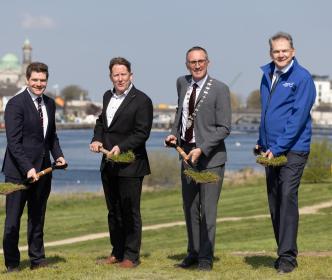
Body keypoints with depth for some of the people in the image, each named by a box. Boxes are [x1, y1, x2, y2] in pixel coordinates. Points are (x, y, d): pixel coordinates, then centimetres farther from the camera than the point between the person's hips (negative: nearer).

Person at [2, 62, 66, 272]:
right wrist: (27, 168, -22)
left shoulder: (50, 104, 11)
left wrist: (58, 155, 4)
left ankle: (37, 260, 21)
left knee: (38, 217, 13)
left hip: (42, 170, 7)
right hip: (19, 170, -6)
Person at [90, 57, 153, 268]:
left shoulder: (142, 100, -10)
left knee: (130, 211, -1)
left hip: (130, 165, -7)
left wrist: (121, 147, -25)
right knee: (114, 211, 14)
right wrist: (97, 139, 4)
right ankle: (117, 252, 23)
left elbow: (142, 133, -14)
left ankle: (131, 256, 5)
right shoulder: (108, 97, 13)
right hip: (108, 164, 7)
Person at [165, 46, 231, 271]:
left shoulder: (220, 89, -12)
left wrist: (201, 149, -20)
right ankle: (194, 252, 24)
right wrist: (174, 133, 9)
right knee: (190, 207, 12)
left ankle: (206, 257, 5)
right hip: (187, 152, 6)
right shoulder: (182, 83, 7)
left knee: (208, 208, -4)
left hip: (211, 156, -6)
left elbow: (224, 128, -13)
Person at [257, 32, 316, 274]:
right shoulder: (267, 75, 11)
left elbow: (298, 117, -15)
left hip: (293, 150, -7)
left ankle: (288, 256, -11)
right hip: (271, 150, 7)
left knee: (288, 198, -12)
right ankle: (284, 252, 18)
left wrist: (277, 148, -18)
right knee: (274, 201, 9)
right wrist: (262, 143, 15)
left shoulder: (302, 78, -10)